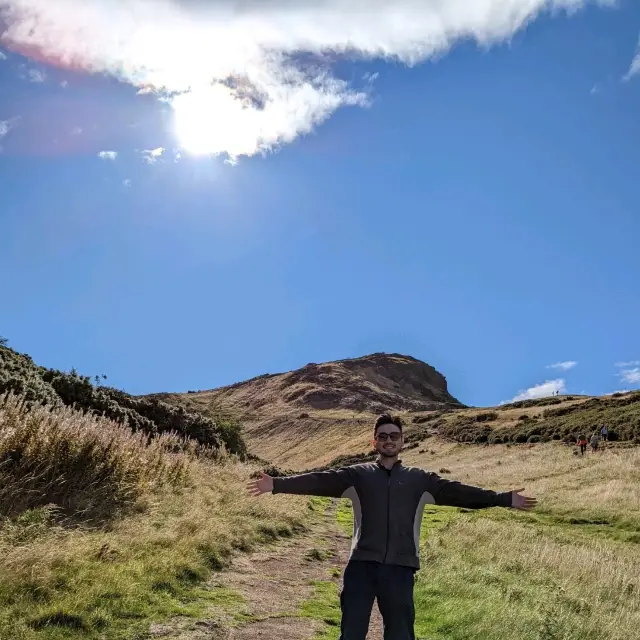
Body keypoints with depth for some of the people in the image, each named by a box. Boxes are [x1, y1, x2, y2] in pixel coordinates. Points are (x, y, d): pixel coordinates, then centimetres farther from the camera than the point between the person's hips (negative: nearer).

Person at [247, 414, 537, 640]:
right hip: (362, 564, -1)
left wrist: (504, 499, -5)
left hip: (400, 567, 1)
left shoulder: (420, 479, 10)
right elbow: (321, 481, -4)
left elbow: (457, 492, 3)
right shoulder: (358, 474, 6)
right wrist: (277, 484, -15)